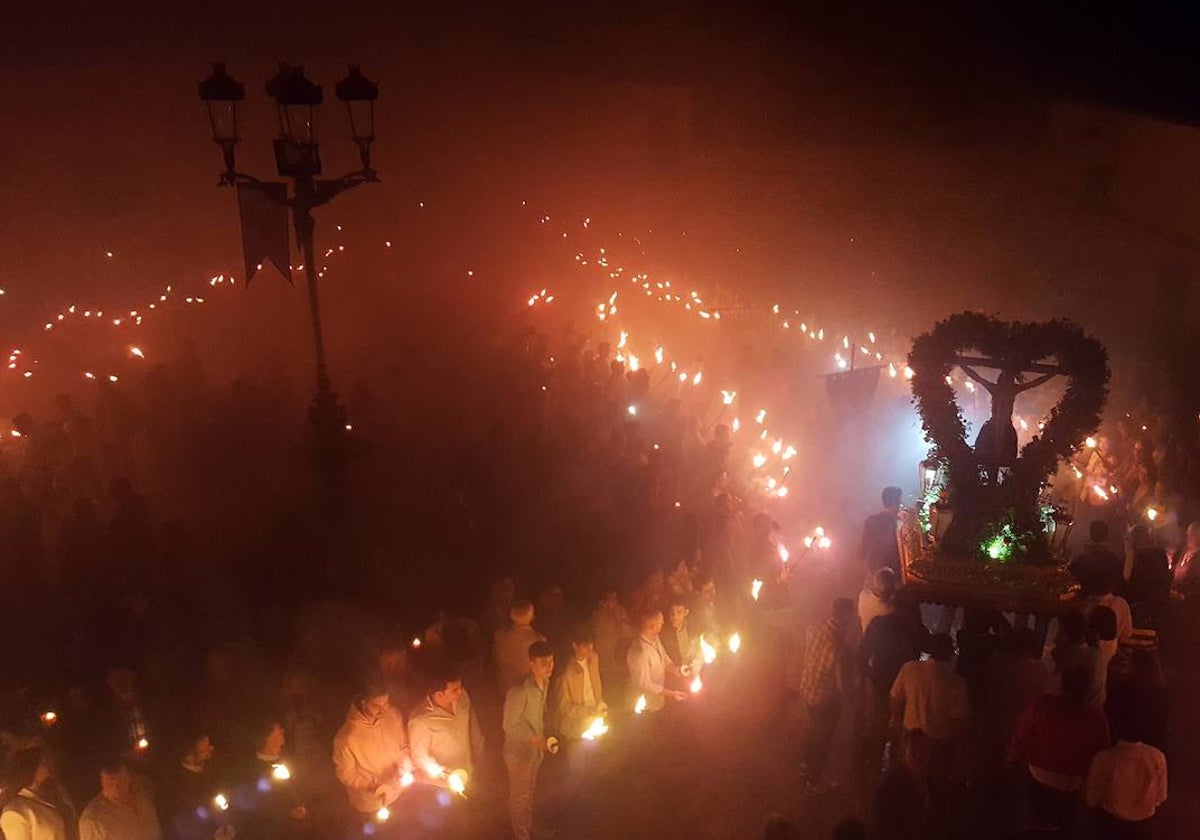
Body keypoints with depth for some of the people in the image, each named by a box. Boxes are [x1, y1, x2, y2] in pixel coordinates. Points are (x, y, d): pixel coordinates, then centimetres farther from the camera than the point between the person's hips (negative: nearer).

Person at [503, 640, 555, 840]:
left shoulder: (545, 684, -8)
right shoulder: (519, 691, -32)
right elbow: (509, 726, -24)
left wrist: (544, 740, 2)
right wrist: (536, 740, -24)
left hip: (536, 749, 7)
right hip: (519, 751, -7)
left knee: (529, 792, 25)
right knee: (519, 796, 14)